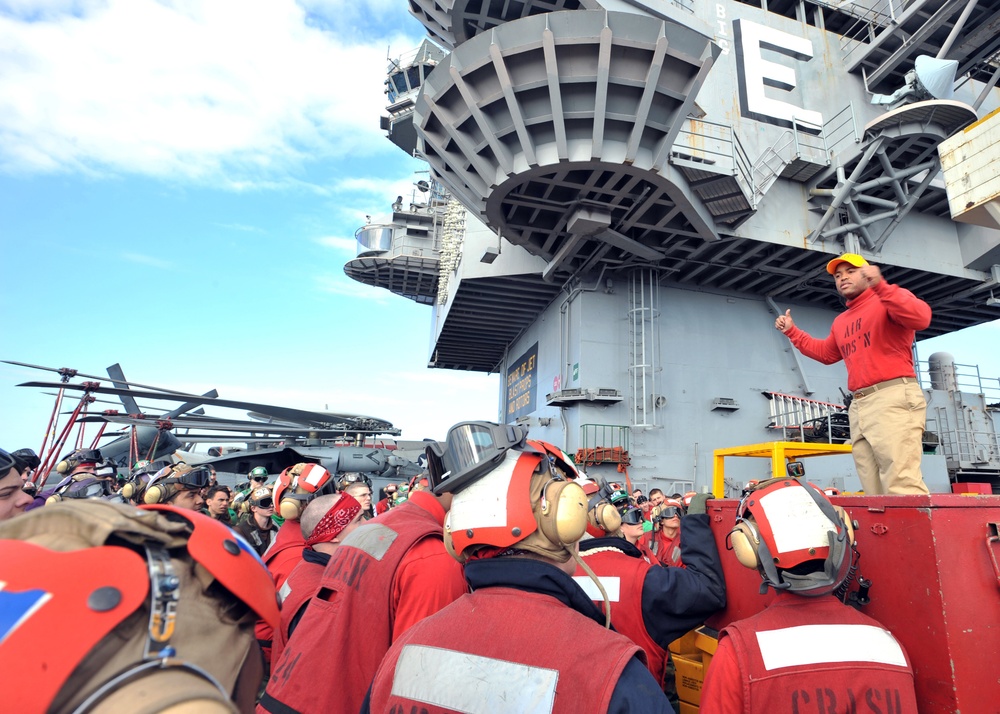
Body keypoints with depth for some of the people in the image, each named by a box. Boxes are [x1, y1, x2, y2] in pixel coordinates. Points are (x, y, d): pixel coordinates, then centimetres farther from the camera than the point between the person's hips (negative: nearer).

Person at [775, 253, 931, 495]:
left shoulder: (889, 299, 4)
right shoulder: (841, 322, 27)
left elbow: (920, 317, -16)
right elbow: (825, 353, 40)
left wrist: (880, 286, -23)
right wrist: (792, 331, 34)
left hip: (894, 397, -8)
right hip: (859, 405, 8)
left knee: (901, 485, -18)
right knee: (874, 491, 5)